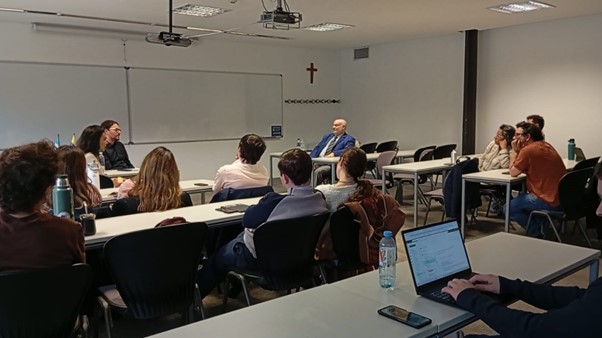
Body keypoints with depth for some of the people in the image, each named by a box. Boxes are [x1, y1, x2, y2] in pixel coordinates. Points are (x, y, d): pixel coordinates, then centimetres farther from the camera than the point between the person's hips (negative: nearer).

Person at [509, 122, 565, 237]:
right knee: (522, 196, 30)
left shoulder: (528, 150, -17)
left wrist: (515, 151, -1)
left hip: (549, 201, -9)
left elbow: (513, 173, -7)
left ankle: (538, 233, 12)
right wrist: (519, 152, 7)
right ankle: (542, 226, 24)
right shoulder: (545, 145, 11)